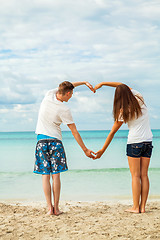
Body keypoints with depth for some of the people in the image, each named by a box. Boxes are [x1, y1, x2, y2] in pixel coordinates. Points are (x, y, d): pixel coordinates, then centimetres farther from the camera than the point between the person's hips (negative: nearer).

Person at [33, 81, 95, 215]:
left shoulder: (49, 95, -2)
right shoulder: (64, 110, -13)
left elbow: (66, 86, 18)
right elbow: (74, 132, -8)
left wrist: (84, 82, 22)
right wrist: (85, 150, 0)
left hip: (41, 140, 4)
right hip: (55, 141, -4)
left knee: (45, 176, 2)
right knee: (56, 175, 1)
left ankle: (50, 207, 0)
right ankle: (56, 208, 2)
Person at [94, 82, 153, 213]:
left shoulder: (123, 112, -10)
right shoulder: (139, 99, 1)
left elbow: (112, 132, -4)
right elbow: (123, 86, 15)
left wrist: (103, 150, 4)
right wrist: (102, 83, 17)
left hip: (134, 142, -5)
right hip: (148, 141, 5)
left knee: (135, 176, -1)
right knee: (144, 175, 5)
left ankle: (136, 207, -2)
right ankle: (143, 206, 5)